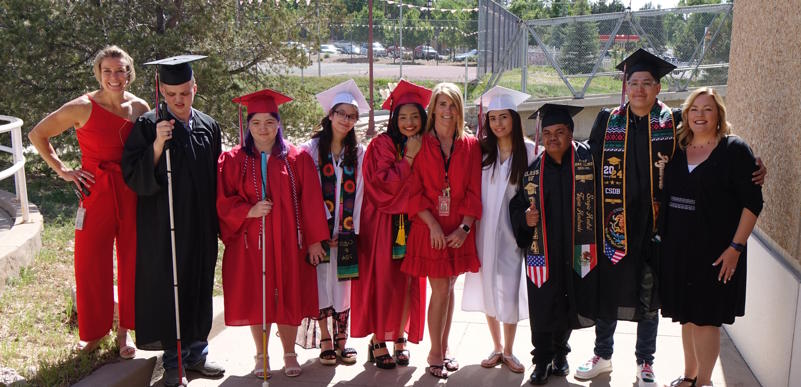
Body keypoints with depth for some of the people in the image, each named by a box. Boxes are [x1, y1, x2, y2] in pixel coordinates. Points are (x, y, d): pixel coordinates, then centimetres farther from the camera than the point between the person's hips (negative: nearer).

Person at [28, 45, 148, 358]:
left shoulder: (140, 108, 1)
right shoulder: (83, 108, -8)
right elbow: (37, 134, 3)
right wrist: (62, 170, -2)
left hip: (133, 195, 2)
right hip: (96, 193, -2)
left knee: (130, 263, 8)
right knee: (91, 264, 5)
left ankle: (124, 330, 25)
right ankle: (95, 330, 25)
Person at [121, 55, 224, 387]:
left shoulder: (208, 127, 7)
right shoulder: (147, 126, -6)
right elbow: (133, 176, -11)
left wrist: (217, 222, 10)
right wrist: (158, 145, -24)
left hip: (201, 227, 4)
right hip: (163, 226, -4)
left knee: (199, 285, 11)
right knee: (168, 288, 2)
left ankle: (196, 352, 25)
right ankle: (173, 360, 15)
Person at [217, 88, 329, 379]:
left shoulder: (297, 158, 1)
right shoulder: (234, 160, 1)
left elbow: (310, 201, 1)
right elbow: (223, 201, 0)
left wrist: (314, 240, -1)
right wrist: (249, 211, -16)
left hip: (288, 243, 0)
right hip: (251, 243, 0)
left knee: (288, 297, 6)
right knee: (256, 299, 6)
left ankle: (289, 354, 22)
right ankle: (261, 356, 22)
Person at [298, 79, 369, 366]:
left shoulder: (359, 153, 9)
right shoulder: (311, 149, 1)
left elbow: (359, 191, 6)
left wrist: (353, 228, -3)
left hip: (347, 230, 2)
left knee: (343, 281, 5)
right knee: (322, 280, -1)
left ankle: (342, 339, 15)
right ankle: (326, 341, 10)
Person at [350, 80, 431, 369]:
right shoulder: (382, 144, -5)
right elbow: (382, 183, -16)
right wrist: (409, 157, -15)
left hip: (413, 223, 5)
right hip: (384, 224, -4)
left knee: (408, 282, 6)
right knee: (384, 281, -2)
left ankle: (400, 337, 18)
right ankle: (378, 340, 9)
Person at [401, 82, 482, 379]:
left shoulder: (470, 146, 4)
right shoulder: (420, 144, -1)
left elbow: (474, 191, 2)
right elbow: (414, 190, -3)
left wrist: (465, 226, -9)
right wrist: (433, 224, -13)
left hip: (459, 230, 2)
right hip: (429, 228, -2)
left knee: (448, 289, 11)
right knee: (440, 290, -3)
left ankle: (443, 349, 24)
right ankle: (435, 353, 12)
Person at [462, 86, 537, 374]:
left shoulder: (528, 150, -3)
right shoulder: (481, 149, 0)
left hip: (512, 230, -1)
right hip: (485, 229, 1)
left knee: (511, 290, 3)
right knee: (489, 288, 8)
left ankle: (509, 351, 19)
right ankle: (496, 347, 24)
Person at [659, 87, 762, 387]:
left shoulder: (734, 149, -7)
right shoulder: (677, 150, 8)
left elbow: (752, 202, -10)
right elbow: (665, 197, 16)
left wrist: (736, 247, -15)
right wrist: (661, 235, 7)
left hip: (715, 252, -5)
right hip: (677, 249, 5)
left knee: (705, 317, 0)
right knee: (687, 315, 14)